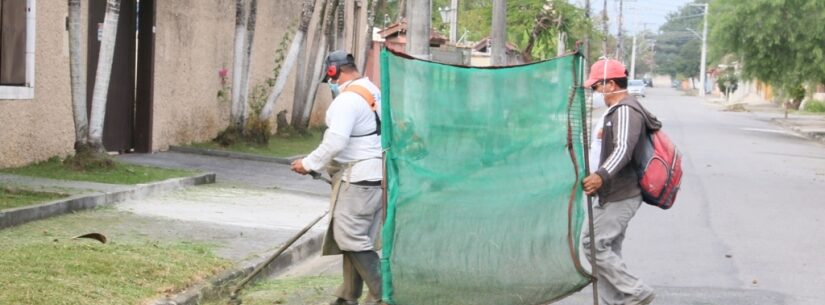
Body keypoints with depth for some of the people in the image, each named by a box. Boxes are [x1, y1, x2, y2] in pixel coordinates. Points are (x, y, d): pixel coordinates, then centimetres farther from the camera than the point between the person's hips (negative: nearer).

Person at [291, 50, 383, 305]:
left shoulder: (347, 99, -16)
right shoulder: (372, 91, 14)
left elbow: (335, 142, -23)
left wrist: (309, 164, -10)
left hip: (359, 178, -10)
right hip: (376, 174, 10)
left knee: (352, 238, -7)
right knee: (356, 238, 13)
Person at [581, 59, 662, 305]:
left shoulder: (625, 110, -17)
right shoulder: (617, 110, 17)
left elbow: (623, 149, -33)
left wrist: (602, 176, -46)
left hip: (621, 197, -11)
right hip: (614, 196, 11)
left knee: (594, 244, -13)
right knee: (608, 249, 11)